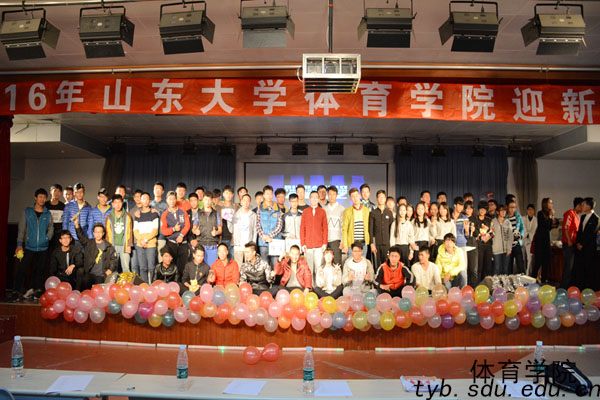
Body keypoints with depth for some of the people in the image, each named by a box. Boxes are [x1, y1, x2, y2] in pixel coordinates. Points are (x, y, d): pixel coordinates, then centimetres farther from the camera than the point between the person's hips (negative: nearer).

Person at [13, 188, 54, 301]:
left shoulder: (48, 214, 9)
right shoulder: (27, 212, 5)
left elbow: (51, 229, 10)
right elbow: (21, 229, 1)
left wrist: (47, 238, -7)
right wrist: (19, 244, -7)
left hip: (43, 248, 1)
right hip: (29, 247, -1)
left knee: (39, 270, 6)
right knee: (22, 269, -6)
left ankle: (37, 290, 15)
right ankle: (18, 292, 1)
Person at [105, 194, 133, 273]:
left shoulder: (127, 216, 6)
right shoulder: (109, 217, 8)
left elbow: (130, 231, 5)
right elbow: (107, 233, 8)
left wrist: (129, 245, -2)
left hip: (124, 246, -1)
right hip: (113, 246, 1)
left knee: (126, 268, -3)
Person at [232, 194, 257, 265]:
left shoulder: (253, 215, 6)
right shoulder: (236, 214, 7)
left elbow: (255, 230, 8)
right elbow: (233, 229, 8)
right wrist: (234, 242, -1)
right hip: (238, 245, 0)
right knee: (238, 266, -2)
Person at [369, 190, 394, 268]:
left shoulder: (389, 213, 11)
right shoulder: (373, 213, 5)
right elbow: (370, 230, 1)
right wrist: (371, 243, -8)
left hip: (387, 243, 1)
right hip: (377, 243, -1)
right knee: (377, 264, -1)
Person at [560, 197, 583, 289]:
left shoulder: (577, 215, 19)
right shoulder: (570, 213, -9)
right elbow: (566, 228, -17)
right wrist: (569, 241, -19)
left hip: (574, 244, 9)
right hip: (569, 244, -9)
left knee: (572, 266, 11)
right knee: (569, 266, -9)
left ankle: (570, 286, 18)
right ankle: (564, 287, -4)